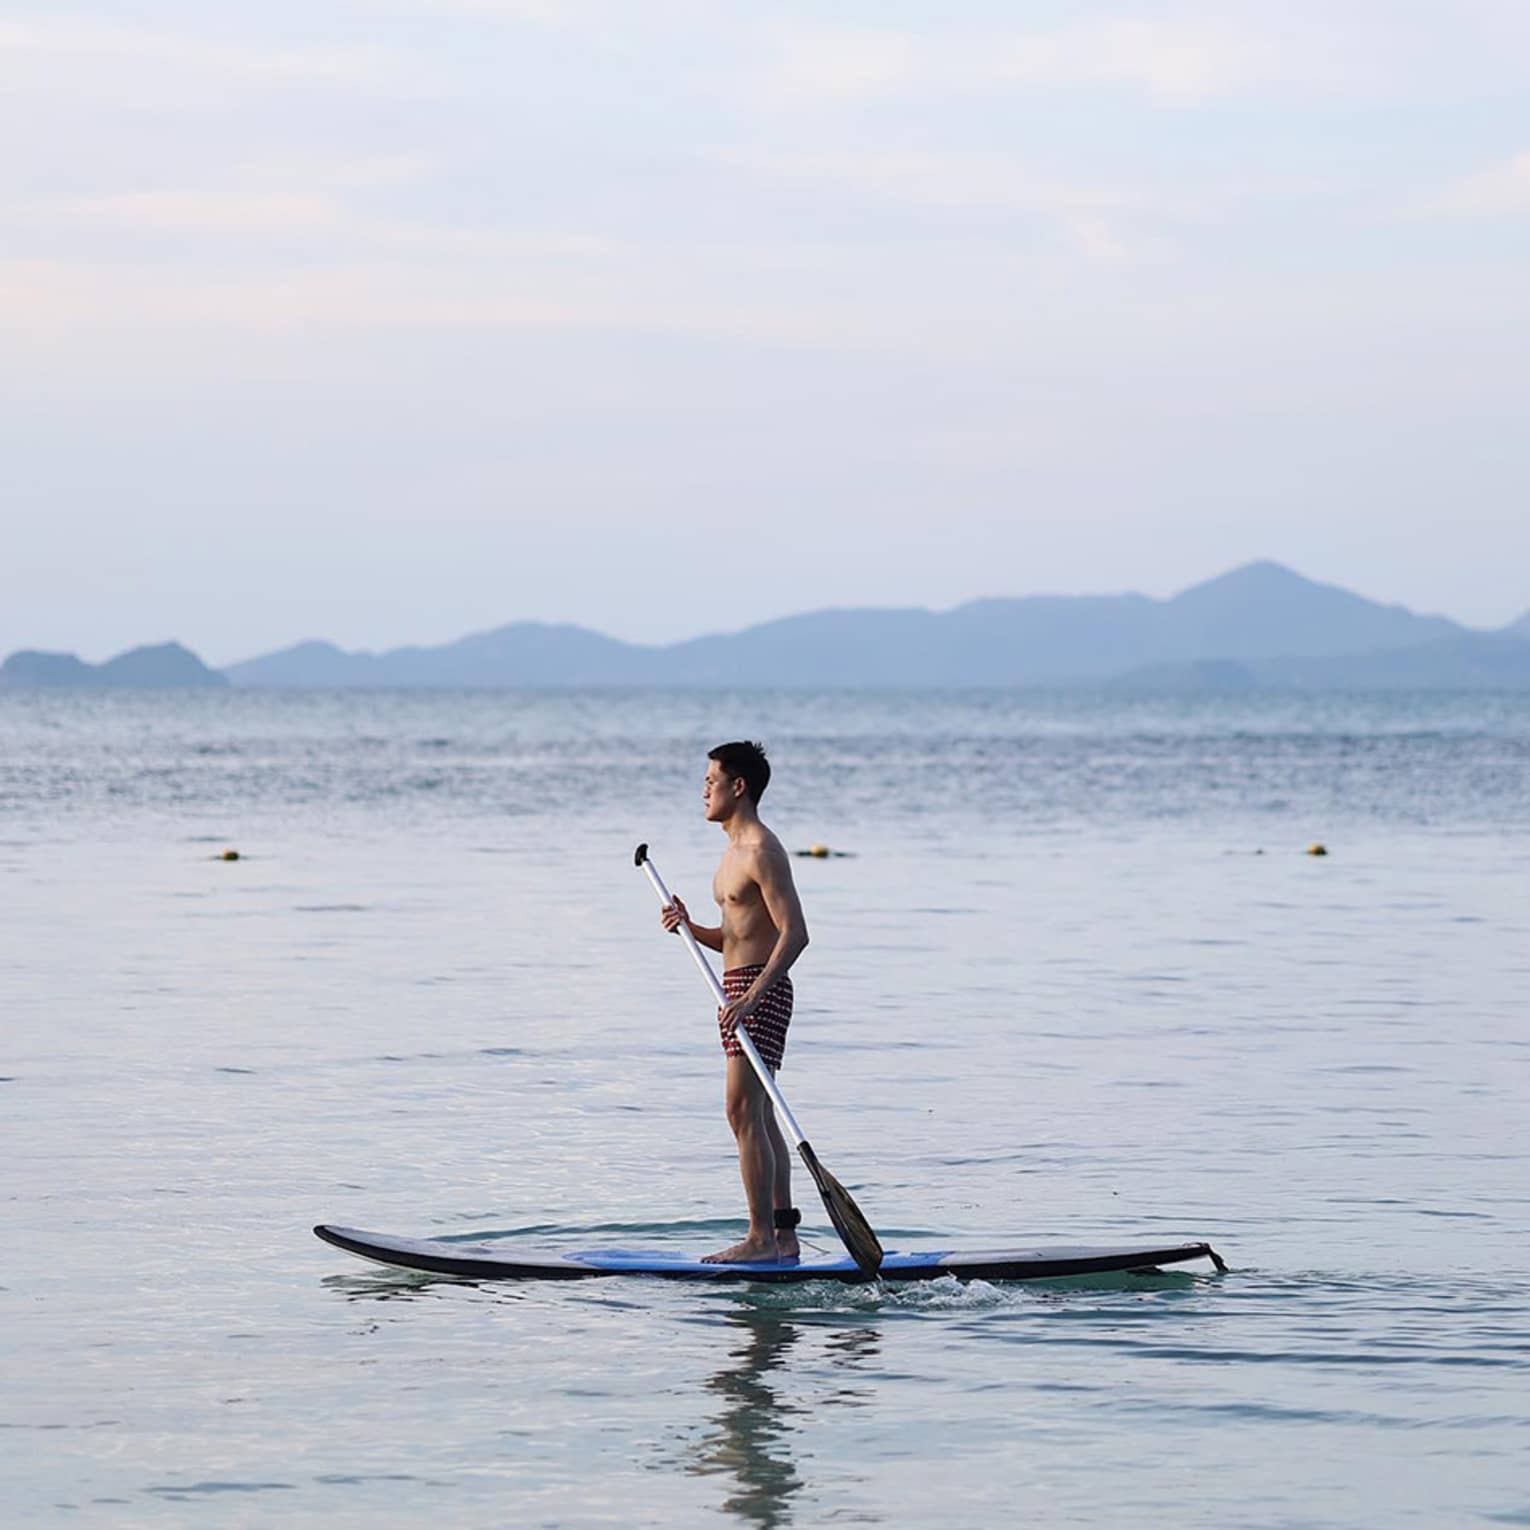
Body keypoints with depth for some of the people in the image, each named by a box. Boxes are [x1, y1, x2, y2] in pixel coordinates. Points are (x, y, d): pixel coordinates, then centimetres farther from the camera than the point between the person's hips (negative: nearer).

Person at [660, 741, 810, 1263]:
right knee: (760, 1118, 10)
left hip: (760, 991, -11)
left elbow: (794, 933, -21)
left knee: (744, 1112, -13)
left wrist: (752, 995, -27)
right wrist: (691, 927, 5)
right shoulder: (737, 850, 18)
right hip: (743, 991, 11)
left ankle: (761, 1238, -13)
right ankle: (784, 1235, 12)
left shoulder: (762, 852, -14)